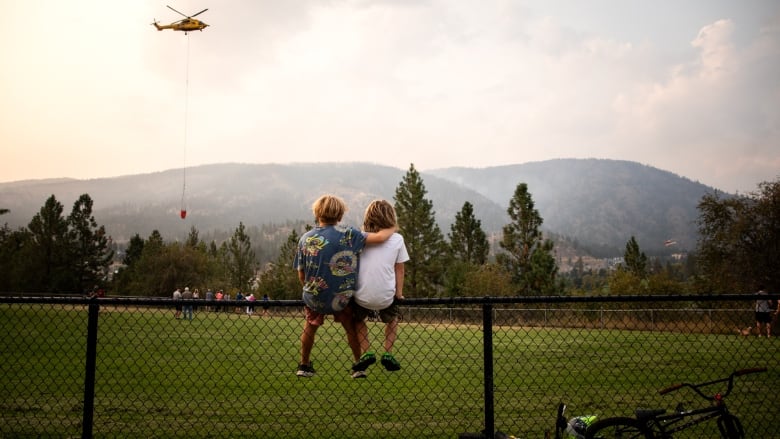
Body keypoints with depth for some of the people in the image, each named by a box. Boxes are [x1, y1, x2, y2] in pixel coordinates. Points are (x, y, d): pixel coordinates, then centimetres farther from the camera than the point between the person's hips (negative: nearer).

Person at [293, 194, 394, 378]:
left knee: (310, 327, 28)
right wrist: (392, 229, 7)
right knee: (351, 327, 24)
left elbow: (301, 275, 1)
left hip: (314, 299, 2)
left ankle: (304, 366, 39)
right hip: (342, 298, -2)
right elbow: (379, 237, -15)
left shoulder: (305, 238, -4)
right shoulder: (347, 234, -12)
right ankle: (358, 365, 31)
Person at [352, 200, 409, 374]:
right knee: (393, 319, 32)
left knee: (358, 319, 32)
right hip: (386, 297, 0)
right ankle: (388, 354, 19)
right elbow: (399, 269, 3)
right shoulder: (397, 239, -1)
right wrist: (399, 293, 13)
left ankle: (365, 353, 16)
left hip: (362, 297, 0)